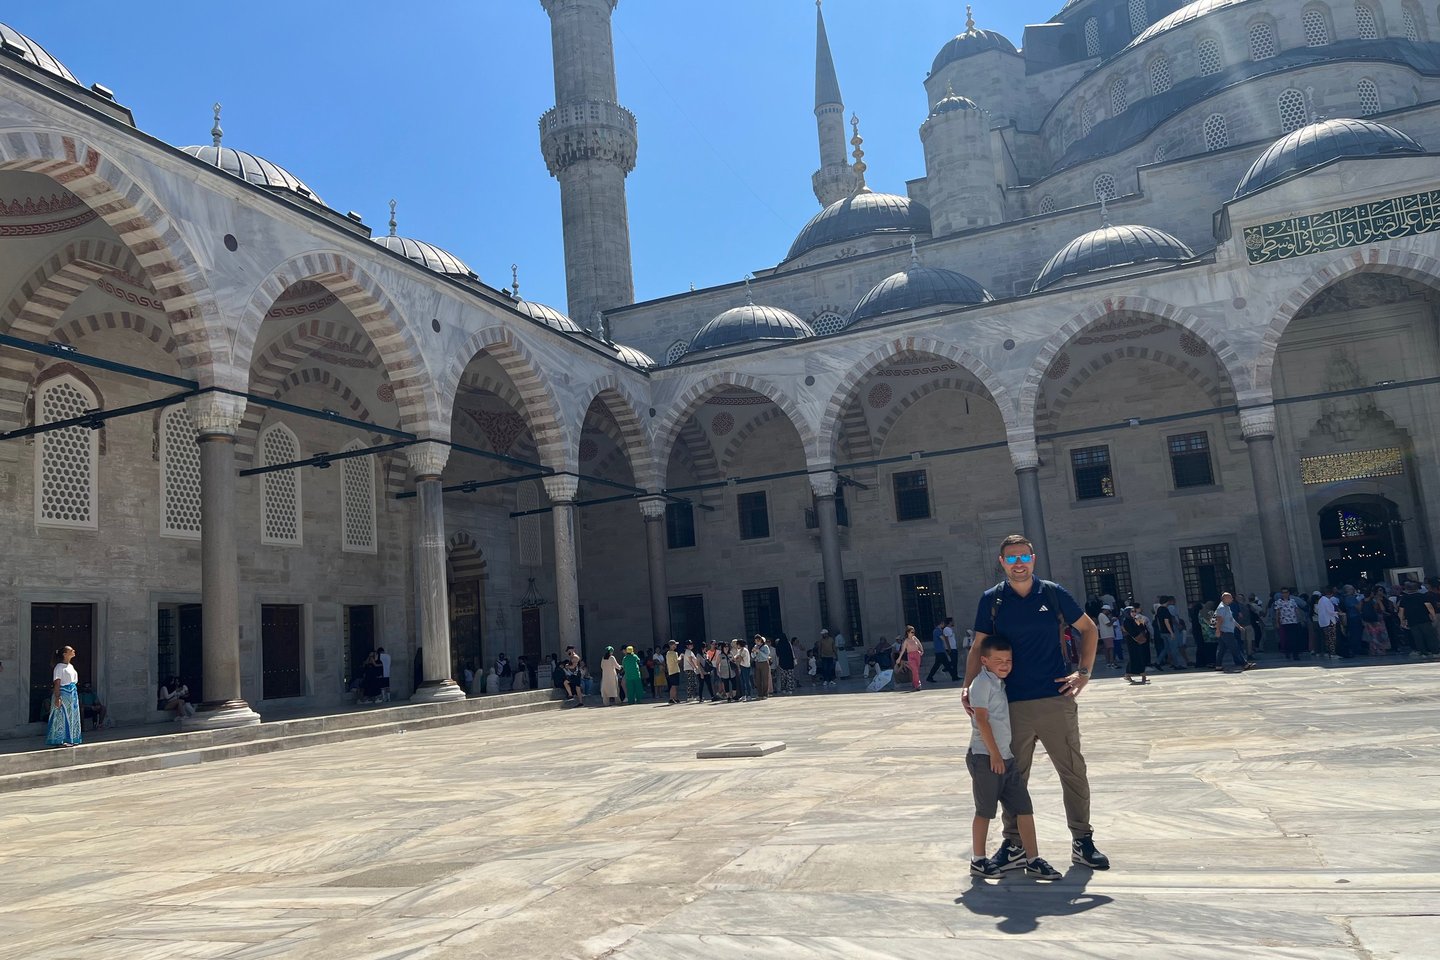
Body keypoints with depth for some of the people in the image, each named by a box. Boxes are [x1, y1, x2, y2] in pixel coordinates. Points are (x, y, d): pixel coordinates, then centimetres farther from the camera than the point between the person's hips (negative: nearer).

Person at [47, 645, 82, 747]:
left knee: (72, 717, 9)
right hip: (63, 694, -9)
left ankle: (71, 739, 14)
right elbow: (57, 683, -15)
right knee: (61, 717, -5)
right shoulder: (59, 667, -10)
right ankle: (60, 740, -1)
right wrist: (57, 697, -21)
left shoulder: (71, 666, 16)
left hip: (73, 694, 9)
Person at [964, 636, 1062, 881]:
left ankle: (1033, 861, 11)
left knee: (1024, 808, 6)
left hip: (1006, 757, 8)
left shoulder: (1000, 684, 17)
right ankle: (978, 861, 13)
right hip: (985, 757, -8)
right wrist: (994, 754, -17)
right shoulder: (982, 682, -11)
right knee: (985, 810, 1)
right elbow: (981, 719, -16)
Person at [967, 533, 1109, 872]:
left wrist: (1084, 673, 2)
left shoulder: (1053, 593, 1)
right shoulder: (991, 600, 2)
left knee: (1074, 772, 7)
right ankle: (1014, 845, 21)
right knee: (1012, 777, 8)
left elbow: (1089, 630, 12)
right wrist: (969, 688, -4)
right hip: (1012, 705, 0)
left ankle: (1082, 841, 23)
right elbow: (979, 647, 7)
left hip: (1057, 700, 0)